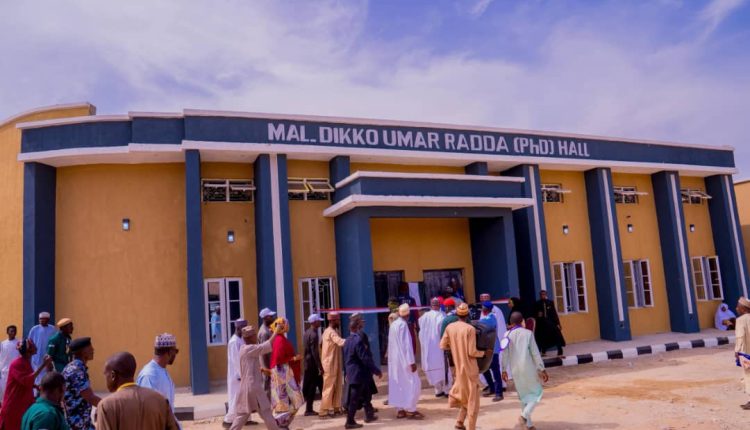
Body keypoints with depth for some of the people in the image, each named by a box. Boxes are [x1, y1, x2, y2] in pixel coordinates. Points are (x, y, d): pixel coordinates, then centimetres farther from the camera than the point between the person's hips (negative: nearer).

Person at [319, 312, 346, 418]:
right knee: (329, 388, -3)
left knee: (337, 387, 13)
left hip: (334, 364, 9)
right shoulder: (331, 332, -19)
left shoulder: (328, 331, 14)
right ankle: (324, 410, 4)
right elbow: (341, 342, -36)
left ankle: (336, 407, 20)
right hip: (330, 365, -9)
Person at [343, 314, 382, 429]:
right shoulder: (358, 340, -21)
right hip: (359, 374, -9)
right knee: (355, 398, -1)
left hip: (353, 373, 9)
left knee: (366, 395, 20)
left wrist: (348, 372, 24)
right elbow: (366, 359, -22)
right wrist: (377, 371, -14)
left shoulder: (348, 340, 8)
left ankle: (369, 415, 31)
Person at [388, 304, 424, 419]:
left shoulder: (393, 324, 6)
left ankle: (400, 410, 15)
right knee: (412, 384, -1)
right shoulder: (403, 324, -18)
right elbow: (406, 344, -21)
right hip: (403, 359, -8)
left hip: (394, 359, 9)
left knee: (398, 384, 11)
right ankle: (411, 410, 0)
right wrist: (412, 361, -19)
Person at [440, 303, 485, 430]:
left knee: (466, 396, 23)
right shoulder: (470, 329, -18)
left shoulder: (449, 327, -2)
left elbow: (442, 346, 1)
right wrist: (482, 353, 0)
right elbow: (472, 352, -19)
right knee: (472, 400, 6)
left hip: (458, 367, 5)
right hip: (470, 368, -5)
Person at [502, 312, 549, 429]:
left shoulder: (507, 335, 0)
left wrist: (504, 370, 11)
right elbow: (535, 353, -9)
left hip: (515, 370, 4)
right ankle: (524, 415, -10)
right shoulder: (528, 333, -8)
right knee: (537, 393, 10)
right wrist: (542, 369, -3)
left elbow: (504, 354, 1)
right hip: (528, 369, -4)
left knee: (524, 396, 17)